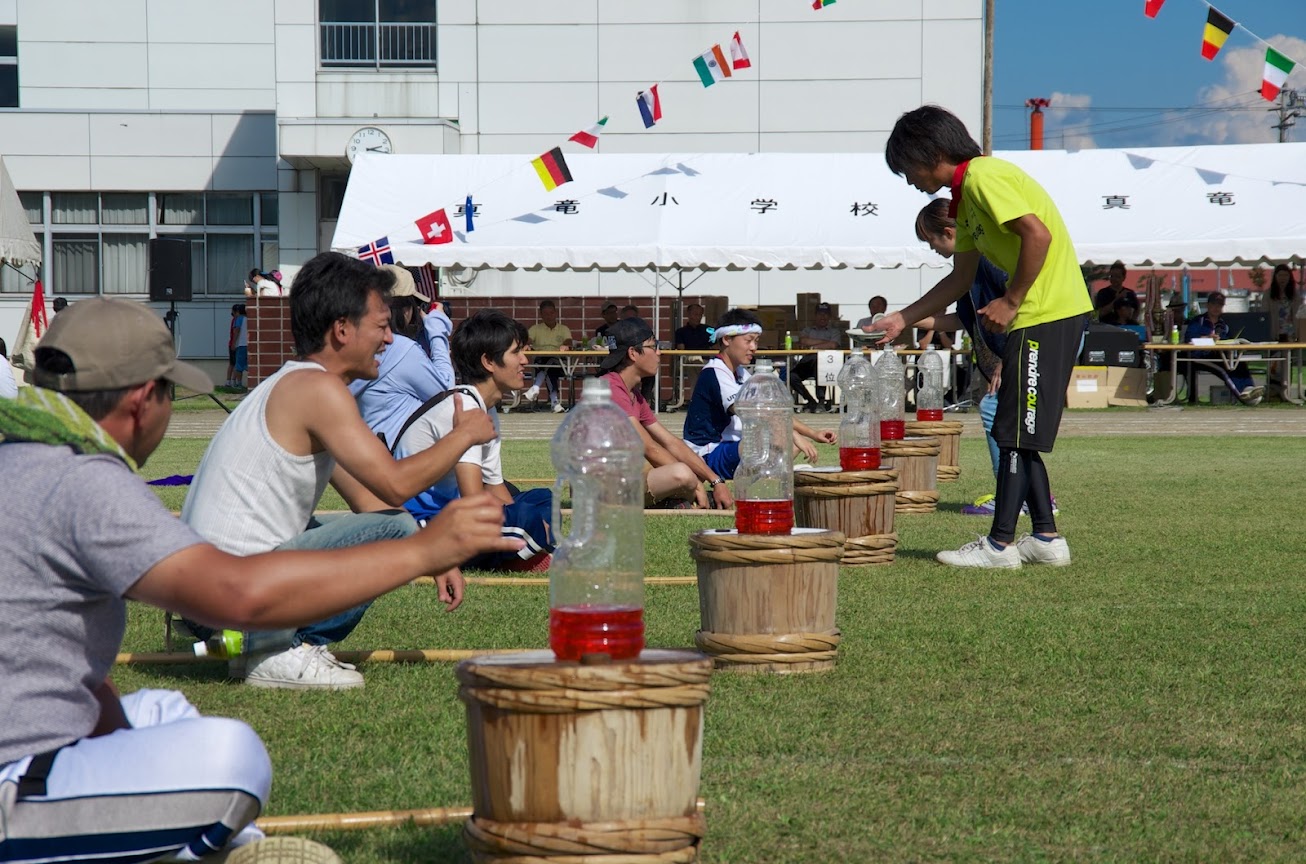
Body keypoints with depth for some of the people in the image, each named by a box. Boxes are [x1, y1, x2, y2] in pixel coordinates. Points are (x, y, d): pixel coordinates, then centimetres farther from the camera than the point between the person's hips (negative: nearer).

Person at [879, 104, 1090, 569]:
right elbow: (961, 278, 24)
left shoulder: (984, 176, -12)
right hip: (1036, 316, 10)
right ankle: (1046, 537, 16)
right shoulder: (966, 196, 18)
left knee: (1016, 432, -6)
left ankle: (1000, 543, -1)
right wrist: (903, 319, 23)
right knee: (1018, 433, 13)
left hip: (1048, 314, -10)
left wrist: (1011, 302, -17)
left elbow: (1037, 234, -23)